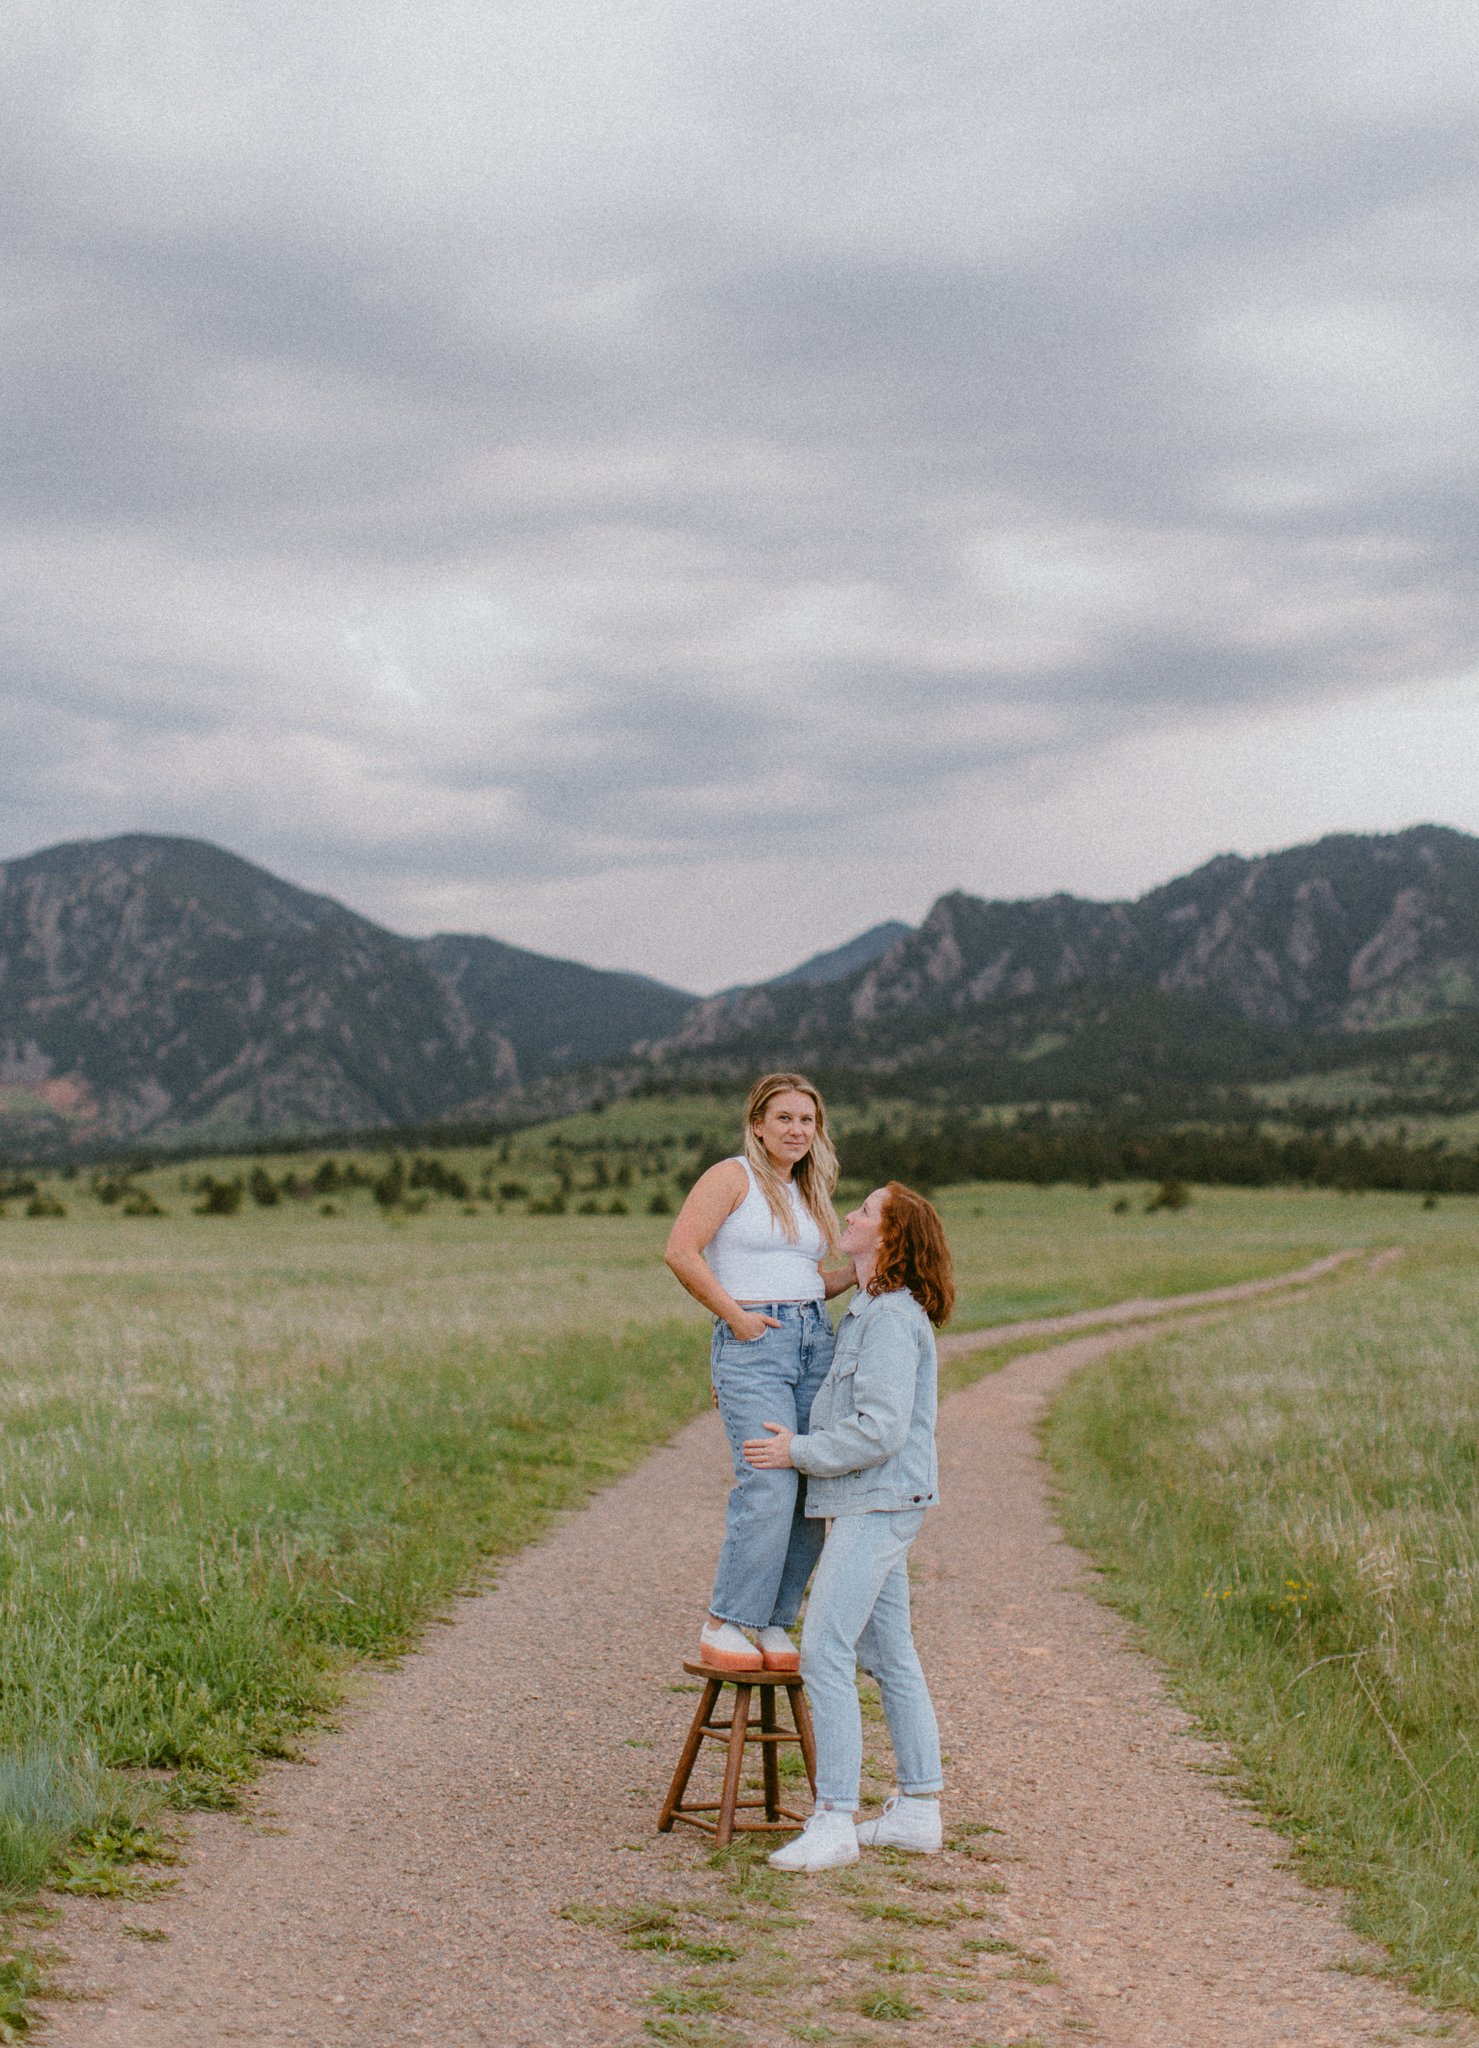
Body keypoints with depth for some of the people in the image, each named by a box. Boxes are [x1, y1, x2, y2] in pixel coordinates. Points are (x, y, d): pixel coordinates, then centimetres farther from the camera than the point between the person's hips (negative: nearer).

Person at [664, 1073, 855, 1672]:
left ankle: (772, 1627, 9)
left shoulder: (807, 1195, 20)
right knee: (769, 1485, -18)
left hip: (815, 1341, 7)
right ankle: (723, 1628, -10)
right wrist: (735, 1315, -13)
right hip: (752, 1347, -7)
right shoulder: (732, 1176, -2)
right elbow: (681, 1251, -13)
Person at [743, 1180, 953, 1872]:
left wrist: (798, 1452, -15)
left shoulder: (892, 1320, -17)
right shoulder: (867, 1313, 15)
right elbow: (844, 1407, 30)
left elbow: (880, 1430, -24)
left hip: (877, 1505, -11)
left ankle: (833, 1821, -12)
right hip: (870, 1505, 11)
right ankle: (918, 1811, 19)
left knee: (824, 1652, -13)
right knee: (889, 1657, 13)